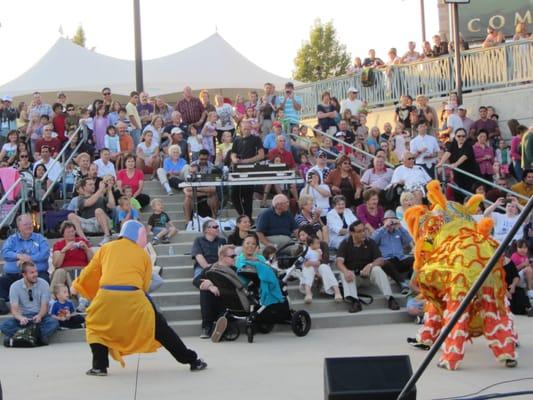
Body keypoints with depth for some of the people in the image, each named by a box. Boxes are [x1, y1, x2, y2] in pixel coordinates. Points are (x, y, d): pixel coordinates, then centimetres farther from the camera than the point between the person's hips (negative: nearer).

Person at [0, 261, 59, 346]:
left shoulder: (43, 284, -5)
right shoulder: (15, 287, -6)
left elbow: (44, 306, -8)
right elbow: (14, 309, -12)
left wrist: (39, 316, -31)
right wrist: (20, 318, -35)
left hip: (39, 316, 0)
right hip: (23, 316, 0)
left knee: (54, 323, -33)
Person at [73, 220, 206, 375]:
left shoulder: (106, 248, 18)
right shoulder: (143, 254, 16)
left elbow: (90, 272, 21)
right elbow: (145, 285, 14)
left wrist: (78, 285, 38)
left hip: (107, 296, 0)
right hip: (133, 298, 0)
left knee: (95, 326, 28)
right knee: (159, 327, 16)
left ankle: (99, 366, 15)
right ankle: (193, 360, 21)